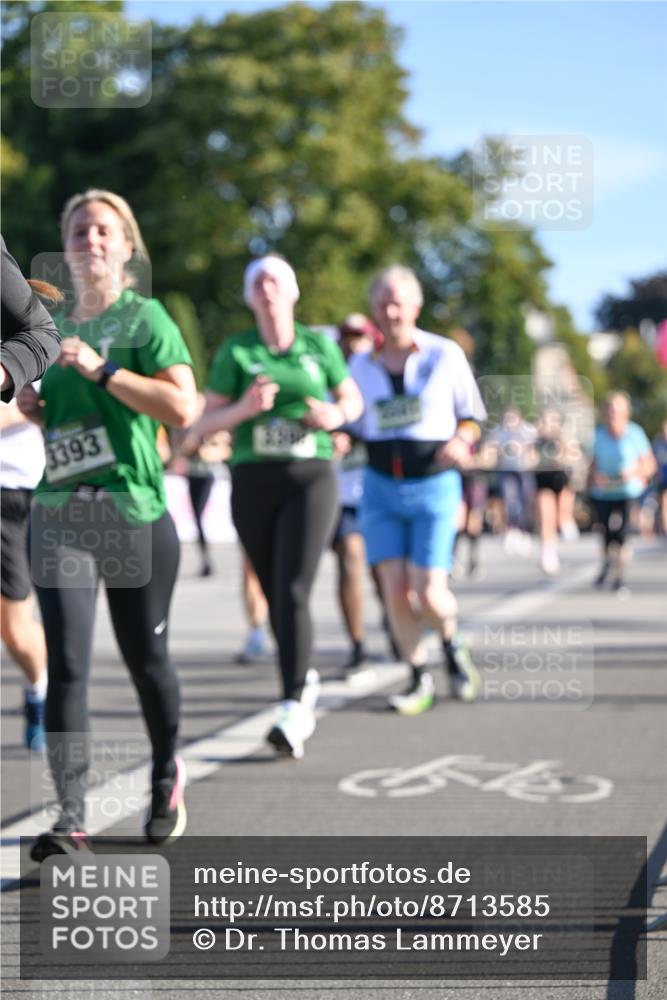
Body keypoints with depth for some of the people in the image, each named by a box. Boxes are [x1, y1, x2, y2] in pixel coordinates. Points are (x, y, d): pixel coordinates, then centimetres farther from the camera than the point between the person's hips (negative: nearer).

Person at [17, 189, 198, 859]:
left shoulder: (143, 318, -3)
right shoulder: (56, 325, 15)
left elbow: (182, 408, -16)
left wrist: (101, 371, -19)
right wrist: (30, 405, 5)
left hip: (133, 510, -4)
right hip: (59, 511, 4)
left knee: (146, 660, 9)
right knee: (65, 667, -7)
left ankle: (166, 778, 34)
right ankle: (70, 820, -7)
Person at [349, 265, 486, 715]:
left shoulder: (446, 354, -1)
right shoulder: (360, 365, 6)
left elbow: (472, 417, 5)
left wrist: (459, 441, -16)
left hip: (434, 484, -2)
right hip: (381, 487, 3)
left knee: (428, 593, -10)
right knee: (396, 590, -6)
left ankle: (453, 644, 24)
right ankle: (420, 680, 12)